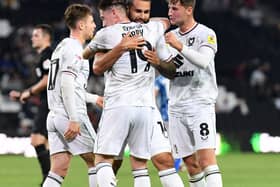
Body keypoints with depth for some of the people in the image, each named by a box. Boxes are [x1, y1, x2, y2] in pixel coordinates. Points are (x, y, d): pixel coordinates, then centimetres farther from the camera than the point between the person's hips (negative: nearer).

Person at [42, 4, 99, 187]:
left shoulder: (62, 47, 21)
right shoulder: (74, 48, -9)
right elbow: (66, 84, -19)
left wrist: (95, 98, 35)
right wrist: (74, 120, -21)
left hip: (55, 116, 9)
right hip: (72, 115, -9)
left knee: (59, 171, 3)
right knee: (96, 161, 2)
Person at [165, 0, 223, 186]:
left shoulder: (206, 34, -3)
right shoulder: (170, 37, 15)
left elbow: (203, 61, -22)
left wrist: (180, 47, -34)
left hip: (201, 103, -6)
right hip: (176, 106, 6)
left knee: (206, 157, -17)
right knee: (191, 163, 5)